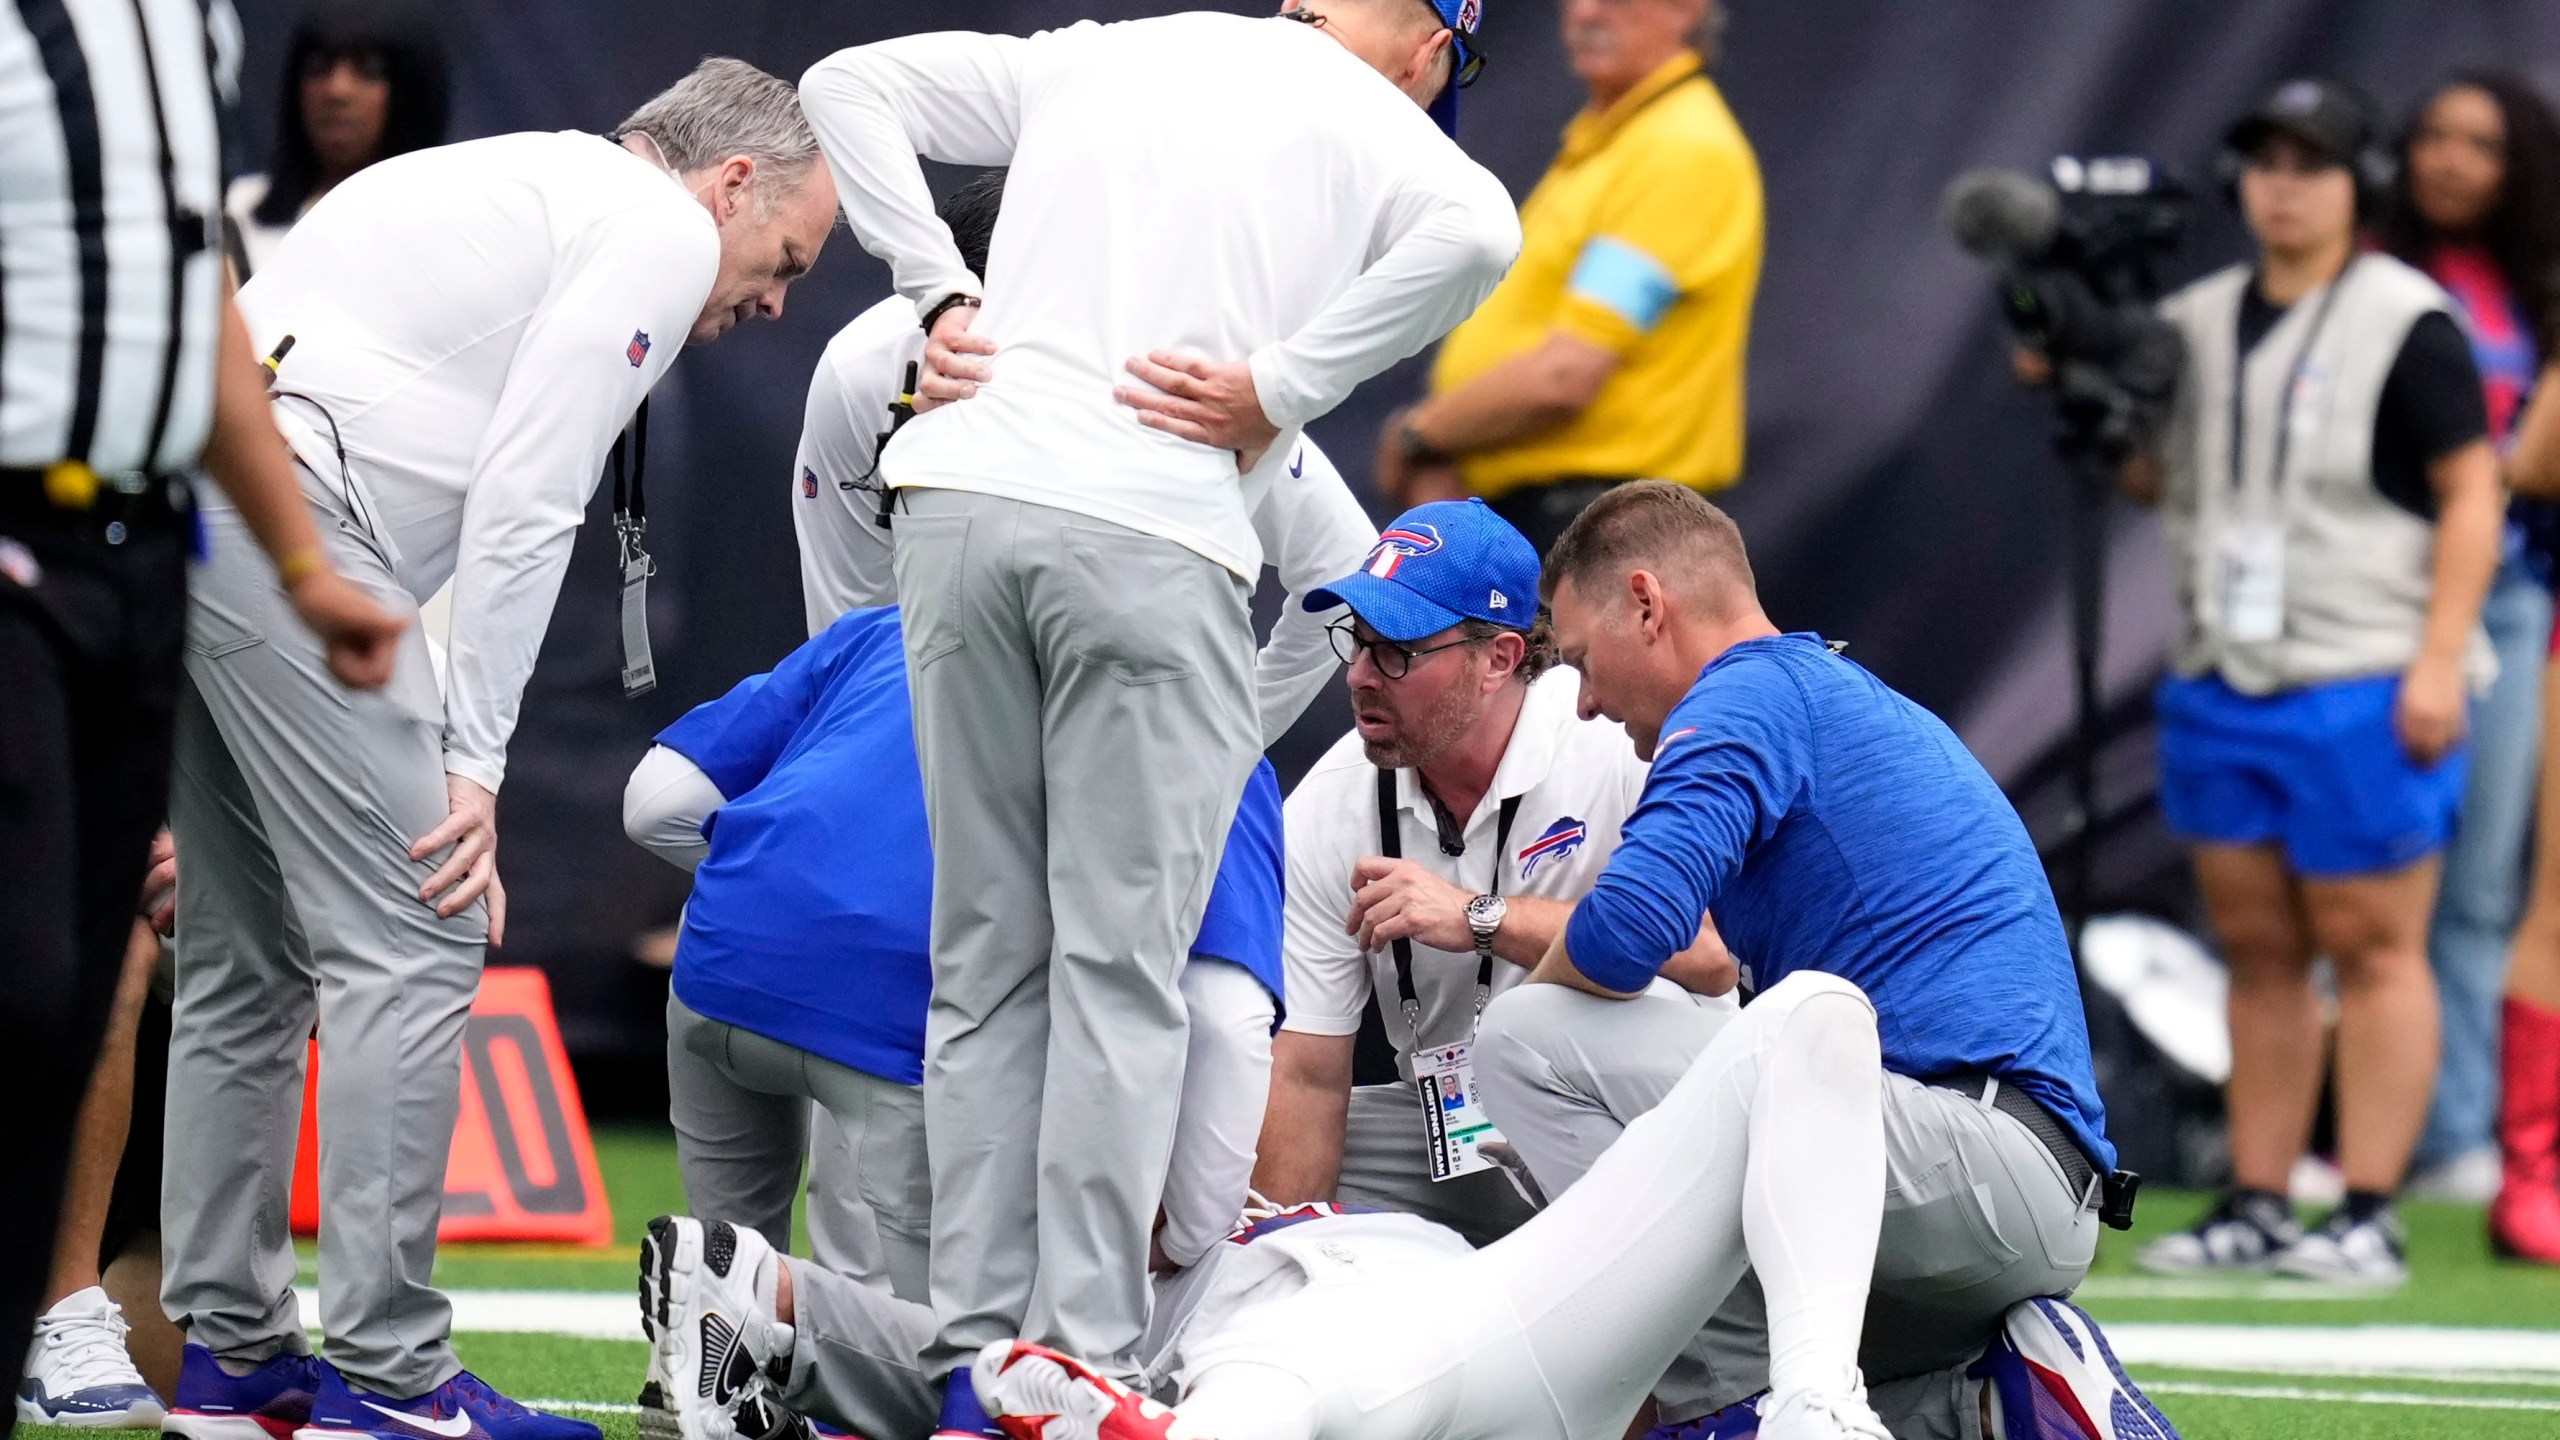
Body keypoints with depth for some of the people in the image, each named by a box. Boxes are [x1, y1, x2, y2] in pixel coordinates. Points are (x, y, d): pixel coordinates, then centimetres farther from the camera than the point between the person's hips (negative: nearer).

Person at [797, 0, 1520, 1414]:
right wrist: (1279, 388, -10)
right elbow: (1476, 231, -16)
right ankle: (1087, 1362, -5)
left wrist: (944, 294, 12)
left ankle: (976, 1352, 10)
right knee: (1119, 964, 0)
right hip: (1152, 539, -4)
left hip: (960, 502, 4)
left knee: (987, 956, 11)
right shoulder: (1376, 125, 6)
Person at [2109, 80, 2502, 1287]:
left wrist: (2439, 659, -14)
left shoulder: (2405, 324, -4)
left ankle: (2369, 1216, -4)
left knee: (2371, 947, -5)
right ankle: (2256, 1207, 12)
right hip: (2222, 682, 6)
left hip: (2362, 690, -6)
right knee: (2256, 949, 8)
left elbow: (2472, 493, -6)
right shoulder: (2198, 323, 15)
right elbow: (2150, 476, 21)